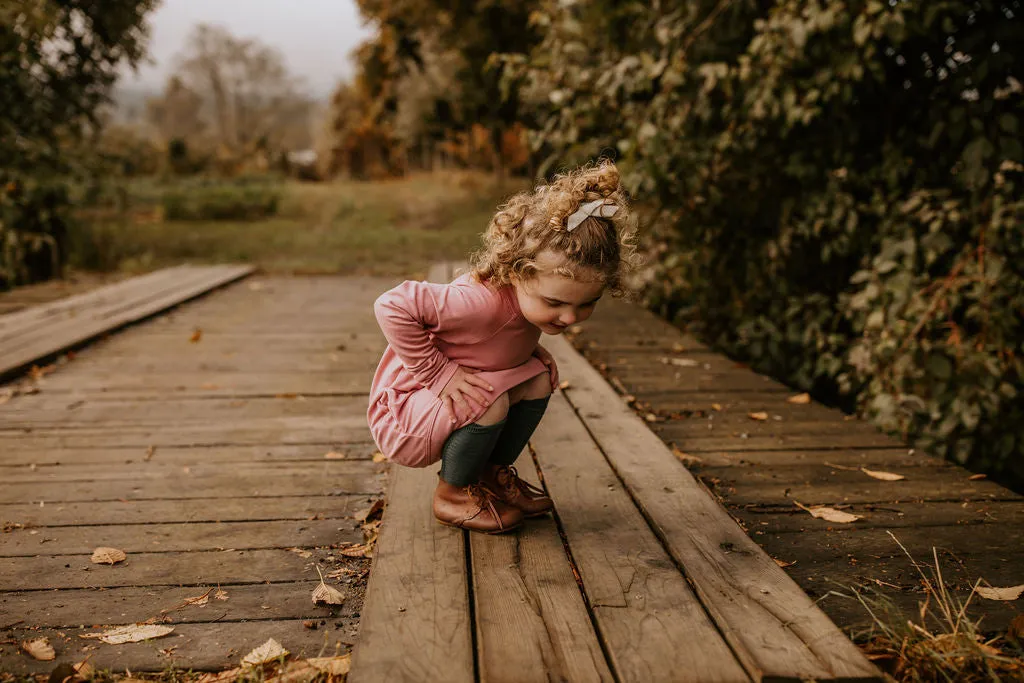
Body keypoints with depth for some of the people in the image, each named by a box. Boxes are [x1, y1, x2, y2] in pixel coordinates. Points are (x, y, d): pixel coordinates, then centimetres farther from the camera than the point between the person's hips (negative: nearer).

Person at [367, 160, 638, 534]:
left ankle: (492, 474, 12)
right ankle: (453, 495, -4)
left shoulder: (528, 291, -11)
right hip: (401, 417, -8)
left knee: (541, 371, -5)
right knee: (490, 400, -32)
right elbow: (391, 306, -37)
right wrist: (440, 373, -32)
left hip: (451, 405, 8)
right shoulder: (481, 301, -37)